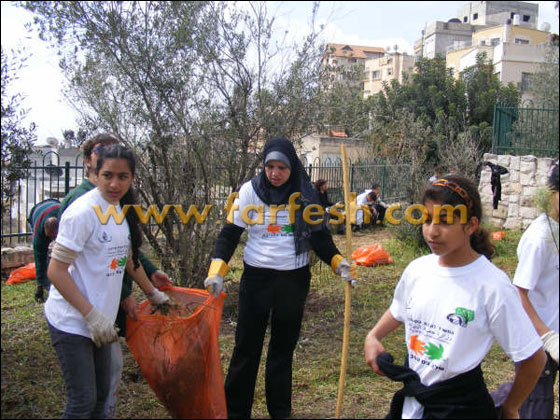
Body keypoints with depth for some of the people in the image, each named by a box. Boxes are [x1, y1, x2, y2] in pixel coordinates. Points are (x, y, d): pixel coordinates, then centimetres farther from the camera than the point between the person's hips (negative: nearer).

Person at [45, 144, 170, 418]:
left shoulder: (122, 208, 4)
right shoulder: (83, 212, -20)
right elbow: (56, 271, -20)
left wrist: (153, 294, 24)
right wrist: (92, 315, -22)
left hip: (99, 319, 8)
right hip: (72, 322, -8)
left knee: (100, 395, 17)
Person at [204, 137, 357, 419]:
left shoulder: (305, 194, -2)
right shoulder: (250, 190, -6)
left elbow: (319, 236, 4)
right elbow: (229, 234, -5)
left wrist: (338, 262, -12)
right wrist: (217, 270, -18)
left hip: (294, 279, 2)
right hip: (257, 277, -1)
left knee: (283, 347, 14)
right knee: (247, 346, 5)